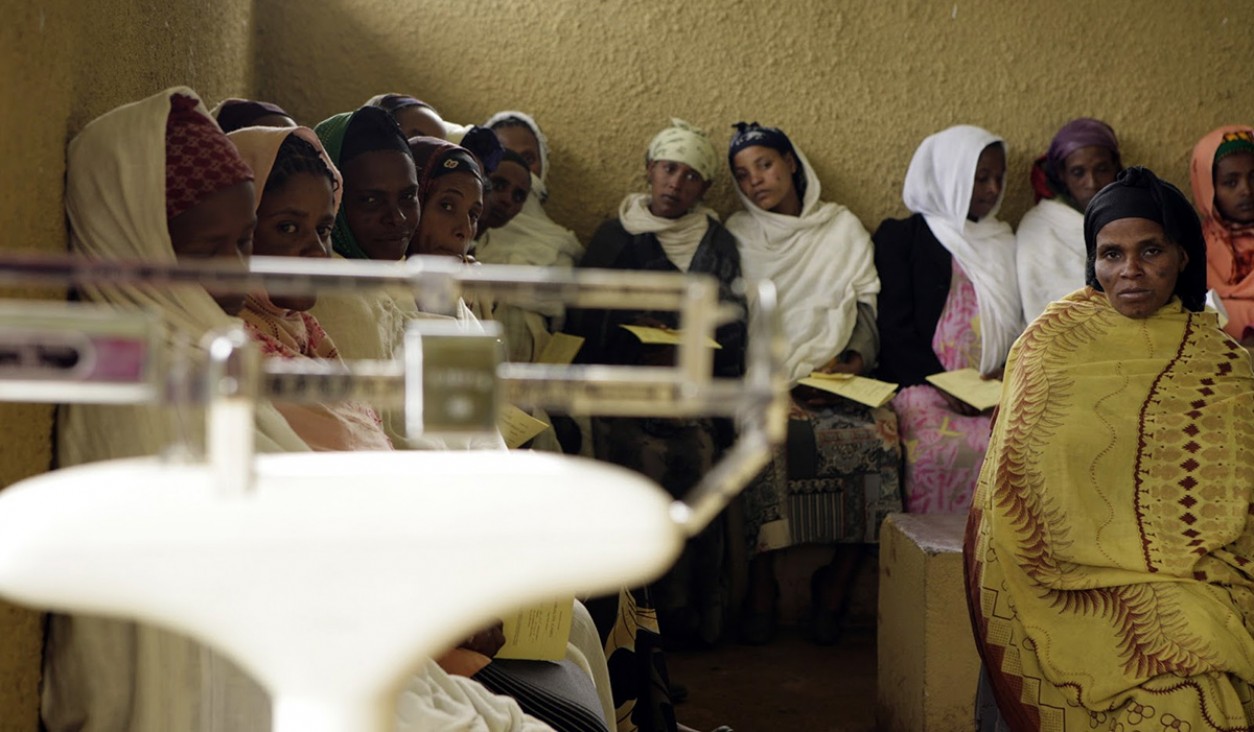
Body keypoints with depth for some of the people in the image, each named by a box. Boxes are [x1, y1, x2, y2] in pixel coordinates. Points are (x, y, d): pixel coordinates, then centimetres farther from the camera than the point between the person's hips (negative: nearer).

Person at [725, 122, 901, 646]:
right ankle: (761, 586, -23)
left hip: (837, 379, 2)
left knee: (880, 434, -30)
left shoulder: (844, 227, 16)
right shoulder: (737, 236, 11)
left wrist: (857, 360, -8)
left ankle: (837, 583, -16)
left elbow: (868, 307, 11)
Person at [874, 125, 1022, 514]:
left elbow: (1019, 324, 20)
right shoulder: (900, 237, 10)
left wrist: (1011, 370, -3)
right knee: (941, 447, -37)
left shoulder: (1005, 244, 25)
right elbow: (894, 329, 0)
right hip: (924, 385, -4)